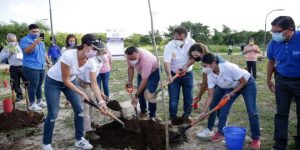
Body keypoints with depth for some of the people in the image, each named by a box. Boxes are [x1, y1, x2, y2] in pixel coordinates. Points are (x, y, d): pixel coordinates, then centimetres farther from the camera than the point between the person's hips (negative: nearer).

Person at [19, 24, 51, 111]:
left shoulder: (41, 41, 19)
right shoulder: (25, 40, -4)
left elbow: (44, 53, 26)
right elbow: (26, 51, -21)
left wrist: (48, 62, 18)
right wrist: (35, 43, -31)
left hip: (41, 67, 7)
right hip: (31, 67, -7)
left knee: (39, 85, 13)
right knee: (33, 85, -8)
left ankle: (39, 101, 23)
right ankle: (32, 104, 0)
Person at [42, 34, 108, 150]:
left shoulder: (91, 62, -19)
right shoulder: (68, 55, -37)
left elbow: (94, 84, -13)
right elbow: (65, 80, -27)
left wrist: (101, 101, -21)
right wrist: (81, 93, -22)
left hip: (70, 81, 6)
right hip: (53, 82, -5)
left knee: (79, 109, 0)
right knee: (53, 114, -5)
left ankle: (79, 140, 17)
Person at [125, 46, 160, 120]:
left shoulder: (146, 59, -42)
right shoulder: (129, 56, -24)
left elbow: (144, 80, -37)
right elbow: (130, 68, -2)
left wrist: (136, 96, -34)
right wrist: (130, 82, -8)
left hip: (154, 71, -6)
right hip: (141, 71, 6)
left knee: (150, 93, -17)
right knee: (140, 92, 2)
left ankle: (152, 116, -2)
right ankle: (143, 111, 23)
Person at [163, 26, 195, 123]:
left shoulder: (191, 43, -14)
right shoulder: (169, 46, -20)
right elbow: (167, 62, -28)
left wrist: (184, 67, -30)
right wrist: (169, 75, -44)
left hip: (187, 74, 2)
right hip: (173, 74, -2)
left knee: (188, 97, 10)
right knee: (173, 97, 2)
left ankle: (187, 115, 28)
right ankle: (173, 117, 17)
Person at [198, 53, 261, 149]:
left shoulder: (229, 67, -38)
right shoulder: (210, 76, -20)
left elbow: (243, 82, -23)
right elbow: (210, 96, -15)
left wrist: (231, 93, -26)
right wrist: (204, 112, -19)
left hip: (247, 84, -5)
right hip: (232, 87, 5)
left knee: (252, 112, -7)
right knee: (223, 109, -3)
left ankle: (256, 138, 9)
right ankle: (221, 133, 13)